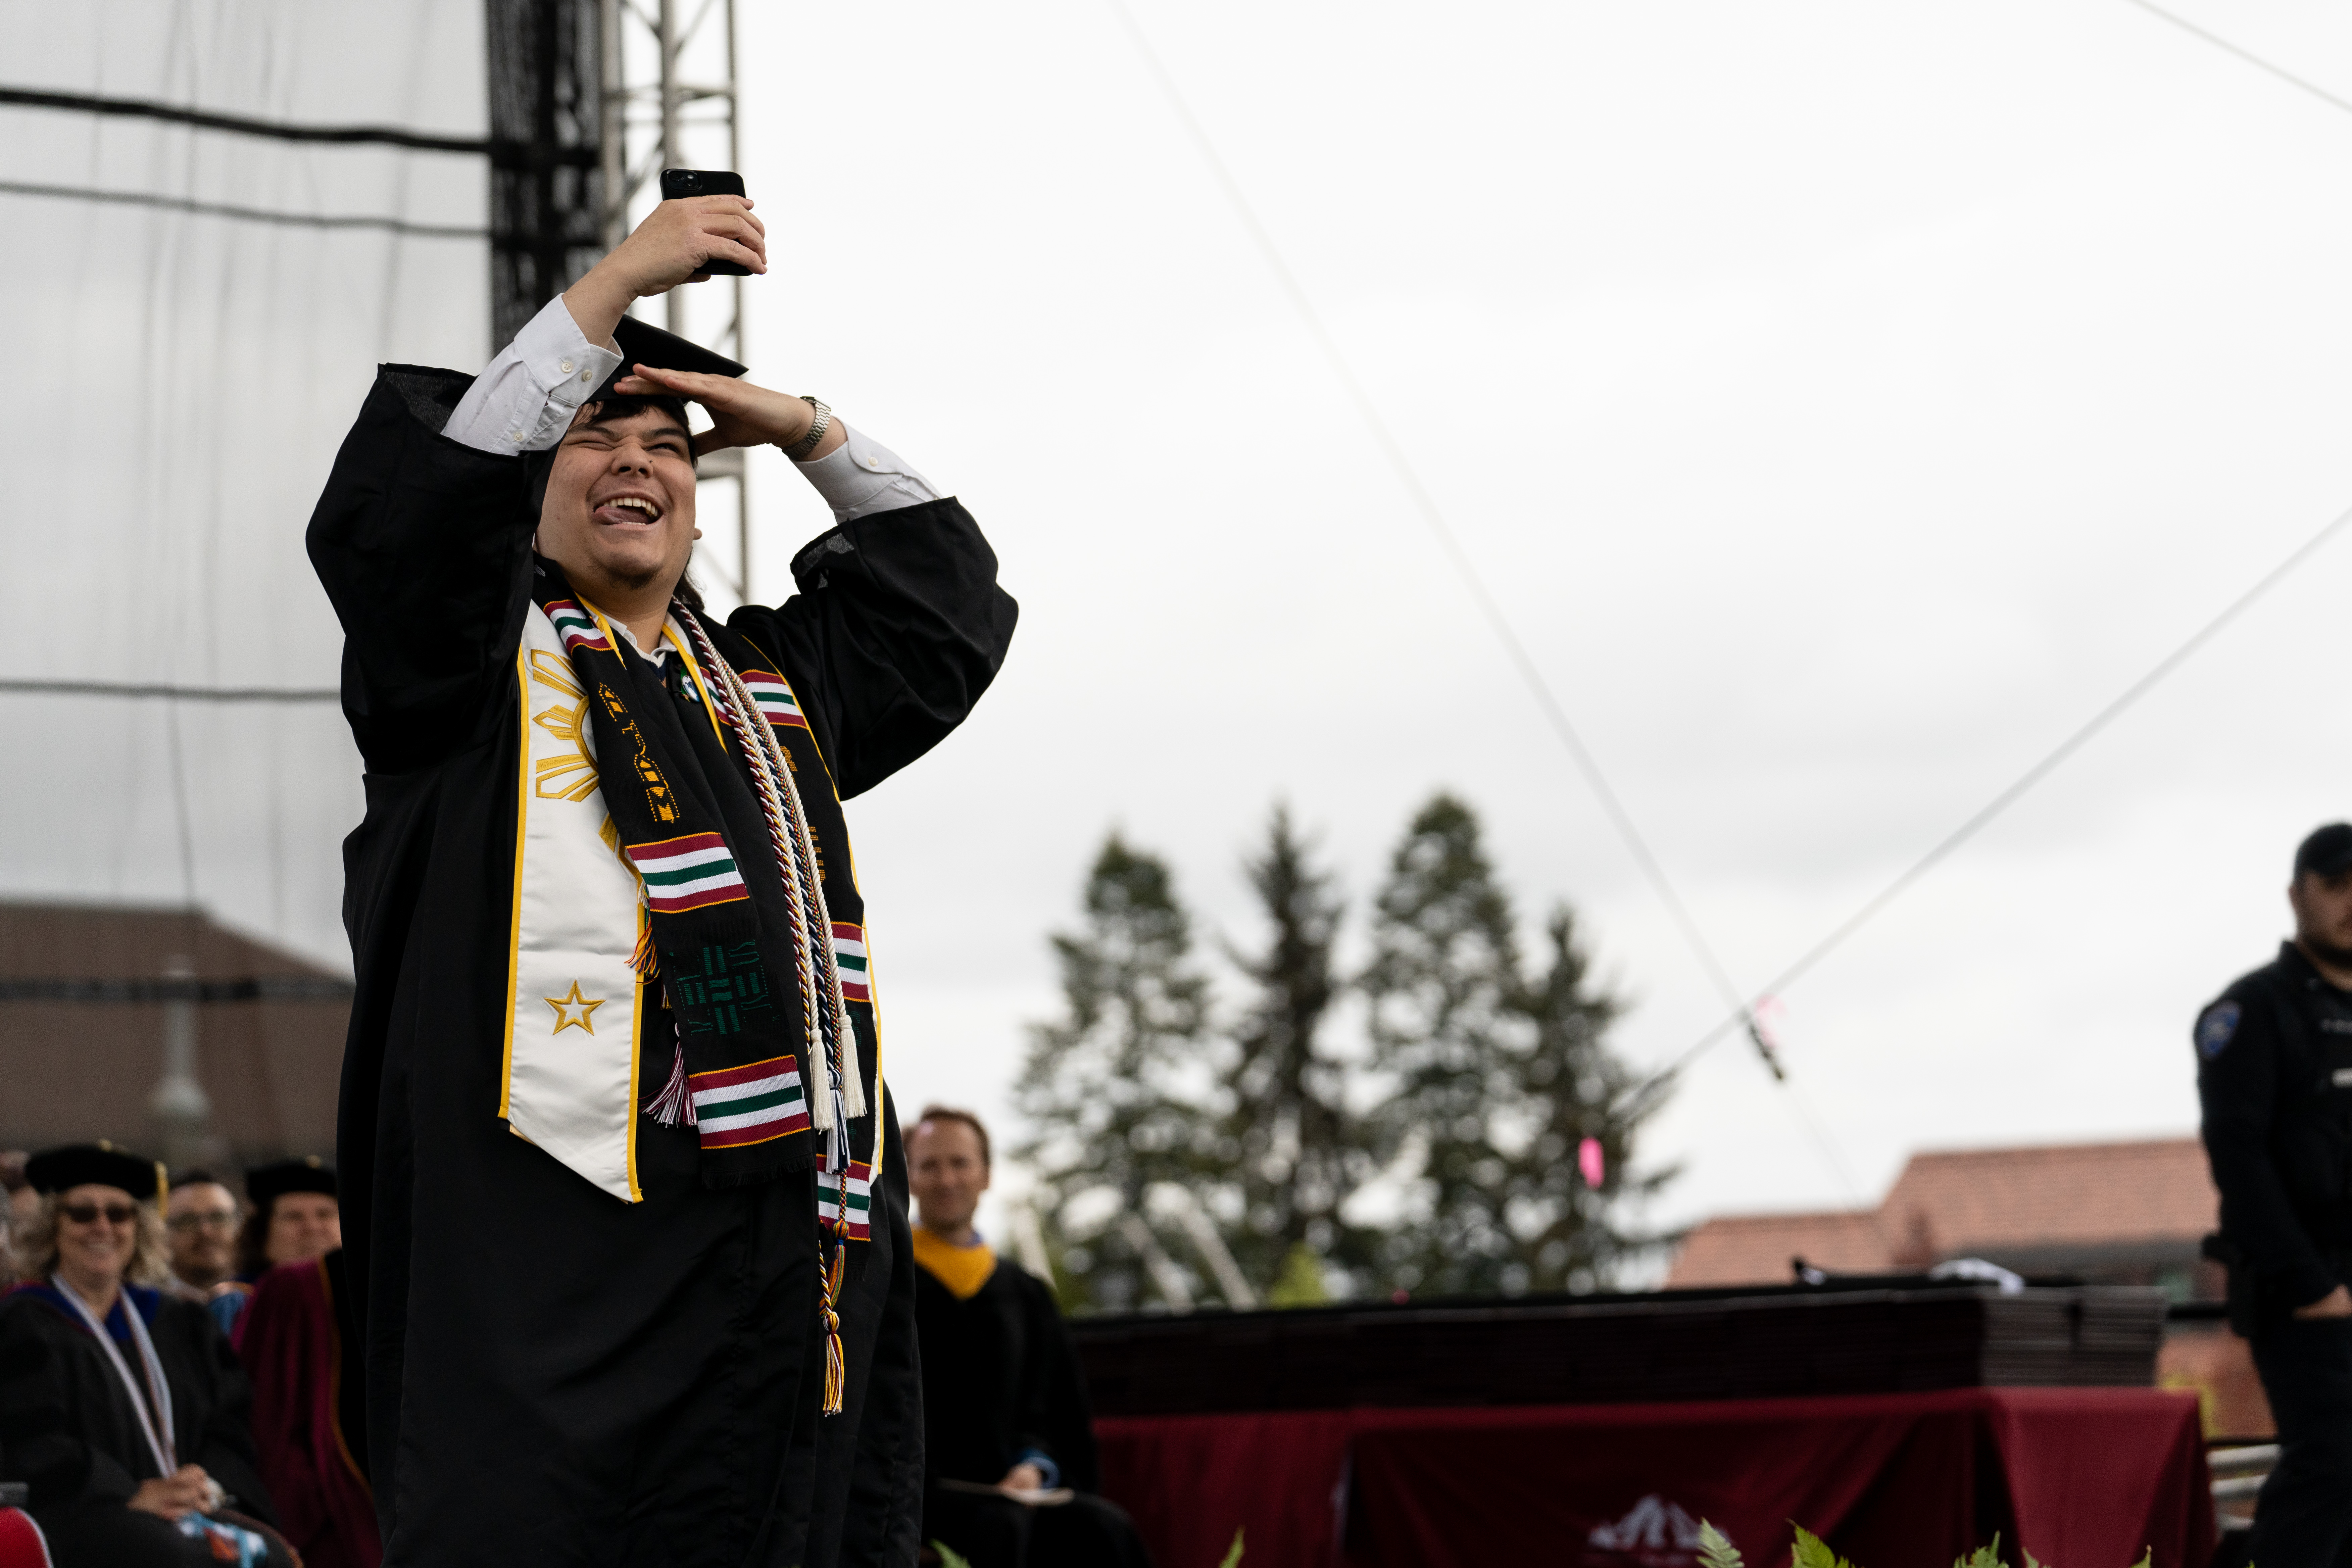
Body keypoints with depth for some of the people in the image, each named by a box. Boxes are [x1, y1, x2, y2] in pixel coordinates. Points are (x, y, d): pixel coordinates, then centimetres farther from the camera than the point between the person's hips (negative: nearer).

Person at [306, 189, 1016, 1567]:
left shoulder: (769, 681, 28)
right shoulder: (482, 656, 12)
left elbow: (953, 602, 35)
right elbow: (401, 513, -7)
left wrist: (810, 432, 24)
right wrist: (614, 288, -9)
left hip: (809, 1207, 6)